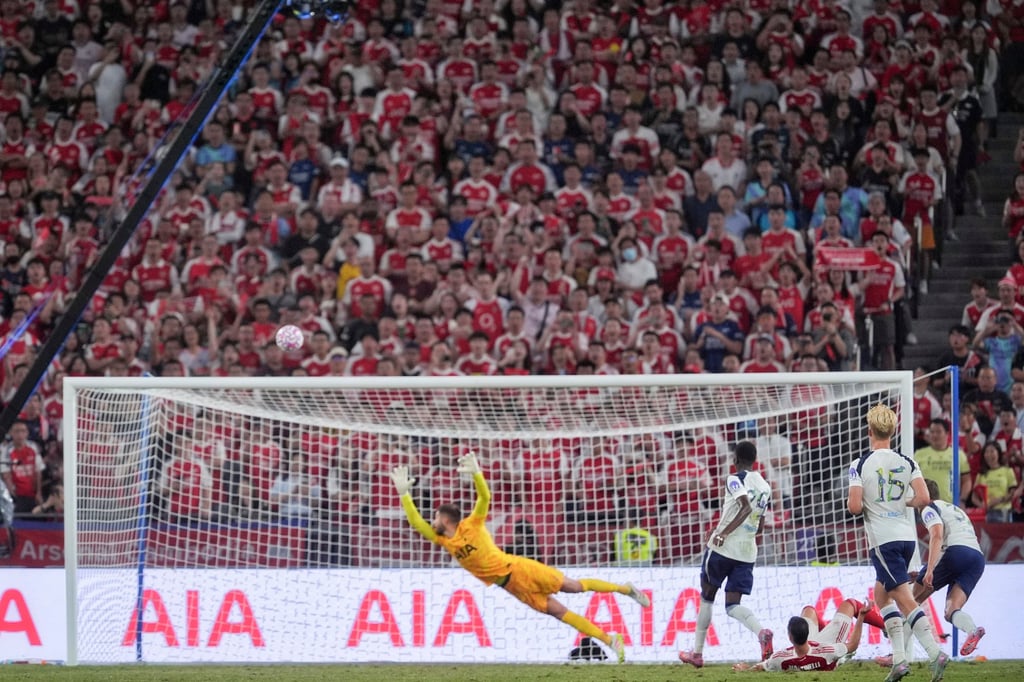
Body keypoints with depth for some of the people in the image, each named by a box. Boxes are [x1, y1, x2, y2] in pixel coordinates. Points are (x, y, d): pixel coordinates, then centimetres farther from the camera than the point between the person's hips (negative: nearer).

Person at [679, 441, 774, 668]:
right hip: (747, 553, 5)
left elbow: (746, 507, -24)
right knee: (732, 605, 2)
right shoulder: (765, 487, 15)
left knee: (707, 597, 13)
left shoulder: (735, 479, -7)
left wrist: (725, 532, -28)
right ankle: (761, 632, -29)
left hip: (723, 548, -5)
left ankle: (697, 652, 18)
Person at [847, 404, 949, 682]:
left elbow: (855, 507, -15)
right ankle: (898, 659, 5)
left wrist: (851, 503, 8)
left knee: (905, 601, -8)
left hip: (883, 539, -6)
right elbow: (923, 499, -6)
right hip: (907, 536, 6)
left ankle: (935, 652, -22)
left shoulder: (860, 465, -8)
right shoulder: (907, 463, 4)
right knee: (881, 594, 16)